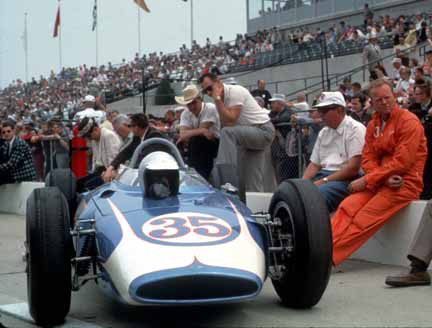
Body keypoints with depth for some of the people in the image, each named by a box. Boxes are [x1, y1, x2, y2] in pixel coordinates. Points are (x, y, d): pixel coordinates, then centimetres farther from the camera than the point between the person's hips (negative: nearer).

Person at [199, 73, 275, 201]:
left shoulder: (235, 92, -17)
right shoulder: (223, 99, 9)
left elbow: (230, 121, -26)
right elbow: (225, 123, 7)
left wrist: (217, 99, -23)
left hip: (263, 130, -9)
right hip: (249, 135, 9)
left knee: (227, 132, -32)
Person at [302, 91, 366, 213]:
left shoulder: (355, 129, -4)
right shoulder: (323, 132, 20)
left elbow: (353, 168, -13)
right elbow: (314, 164, 19)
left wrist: (324, 181, -15)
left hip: (346, 179, -7)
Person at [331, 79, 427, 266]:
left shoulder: (409, 121, -8)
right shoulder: (373, 124, 14)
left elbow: (402, 162, -15)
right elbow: (368, 159, 7)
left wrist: (366, 180, -16)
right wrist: (384, 178, -15)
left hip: (405, 182, -6)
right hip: (380, 180, 6)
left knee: (365, 219, -23)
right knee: (347, 206, -19)